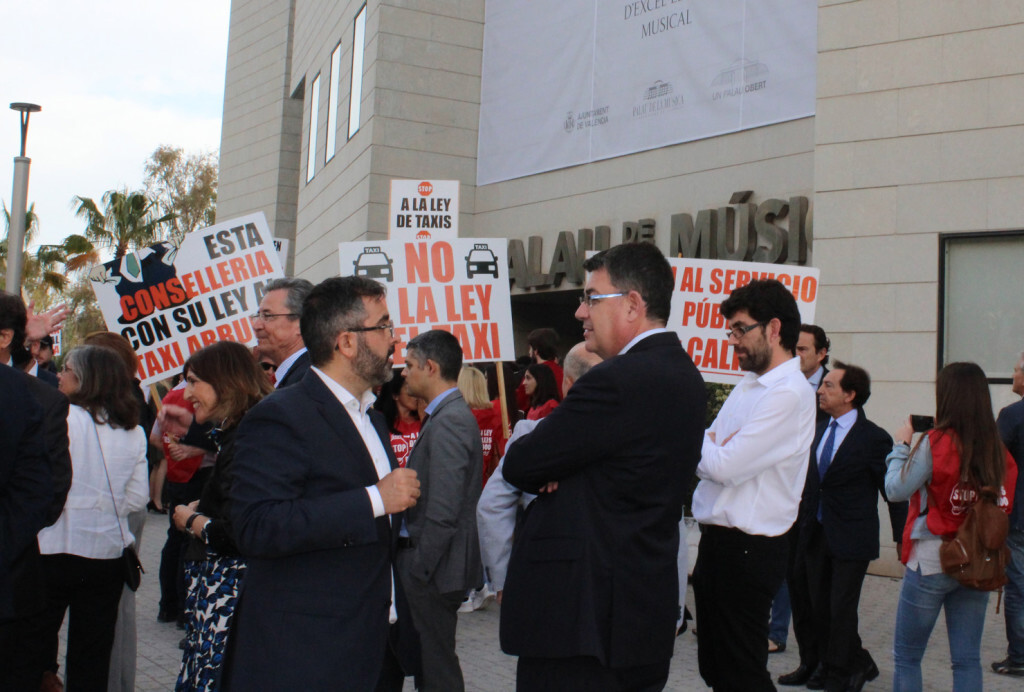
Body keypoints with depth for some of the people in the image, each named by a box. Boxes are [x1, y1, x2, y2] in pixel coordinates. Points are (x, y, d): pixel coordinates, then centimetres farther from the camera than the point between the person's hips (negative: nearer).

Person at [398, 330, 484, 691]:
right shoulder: (451, 414, 12)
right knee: (429, 659, 18)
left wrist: (419, 568, -17)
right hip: (431, 563, 10)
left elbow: (443, 511, -23)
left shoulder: (448, 421, -19)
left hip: (434, 566, -10)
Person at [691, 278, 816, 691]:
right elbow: (705, 461, 13)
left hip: (747, 549, -9)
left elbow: (724, 467, -23)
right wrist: (715, 445, -9)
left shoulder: (789, 394, -18)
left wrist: (702, 442, -3)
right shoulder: (749, 385, 12)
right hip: (718, 540, 9)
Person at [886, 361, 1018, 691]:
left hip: (930, 563, -5)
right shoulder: (997, 450, 1)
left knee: (906, 657, 7)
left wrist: (901, 445, 3)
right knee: (967, 660, 10)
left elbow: (896, 489, -11)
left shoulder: (936, 443, -14)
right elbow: (1004, 505, 10)